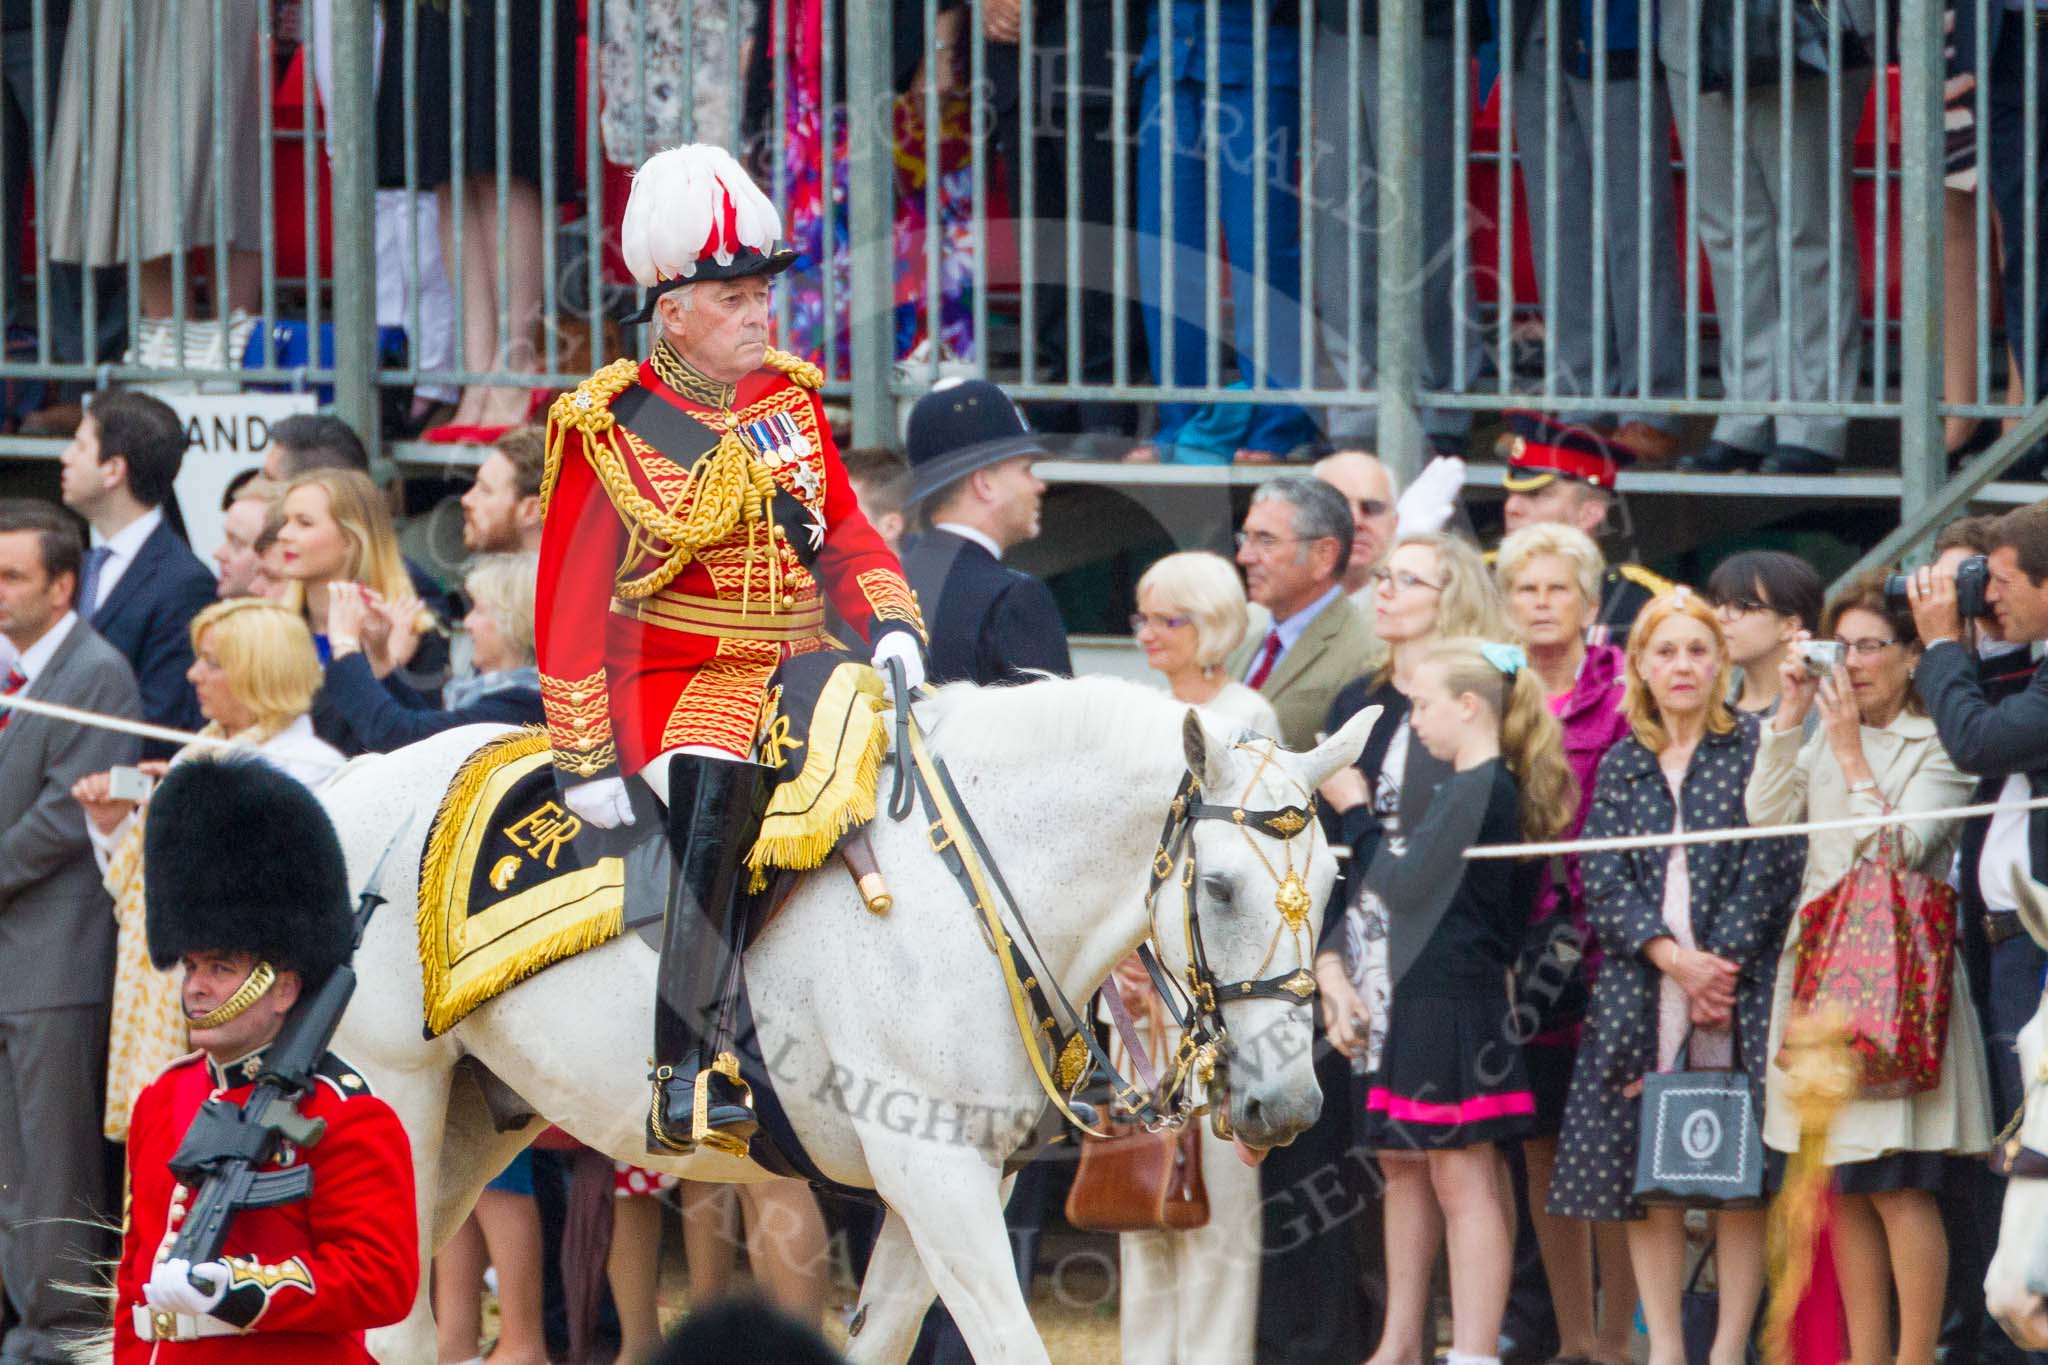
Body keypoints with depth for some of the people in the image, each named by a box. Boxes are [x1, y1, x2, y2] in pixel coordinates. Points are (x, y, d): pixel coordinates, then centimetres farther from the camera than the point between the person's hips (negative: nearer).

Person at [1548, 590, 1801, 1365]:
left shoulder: (1756, 750, 2)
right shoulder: (1622, 766, 12)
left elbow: (1769, 869, -4)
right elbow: (1603, 881, 3)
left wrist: (1719, 964, -11)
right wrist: (1670, 957, -11)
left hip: (1736, 982, -3)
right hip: (1639, 995, 3)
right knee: (1641, 1171, 1)